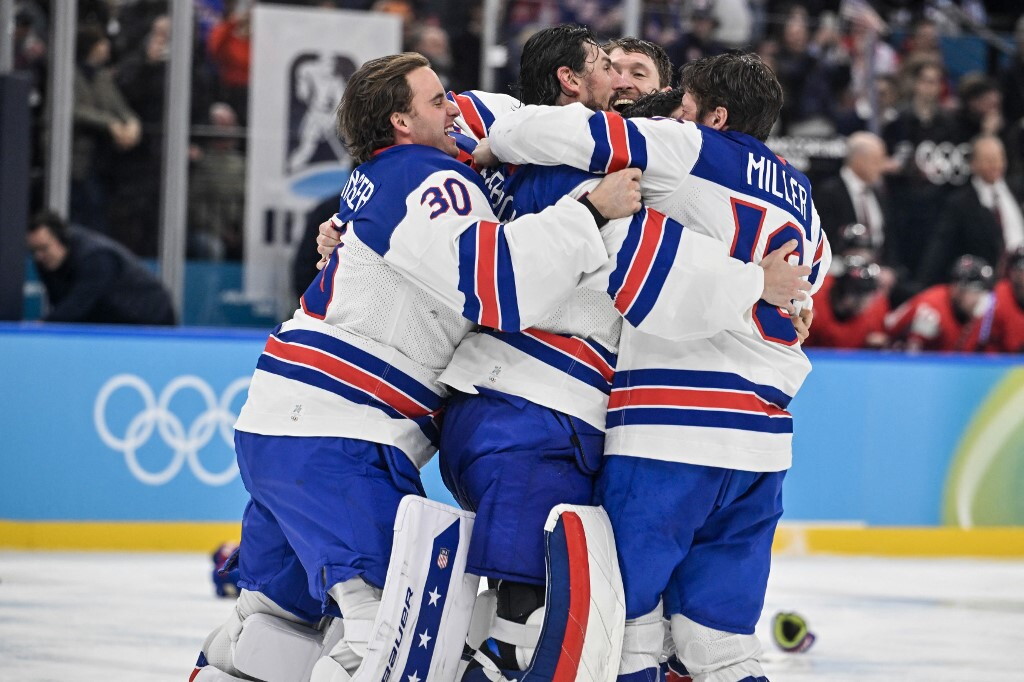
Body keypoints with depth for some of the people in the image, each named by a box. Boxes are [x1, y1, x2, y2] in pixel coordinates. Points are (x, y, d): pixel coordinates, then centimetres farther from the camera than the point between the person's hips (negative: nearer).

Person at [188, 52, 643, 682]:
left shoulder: (379, 179, 18)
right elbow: (492, 280, -28)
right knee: (411, 621, -17)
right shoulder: (428, 180, -12)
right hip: (334, 441, -11)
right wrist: (591, 211, -24)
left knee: (281, 610, 21)